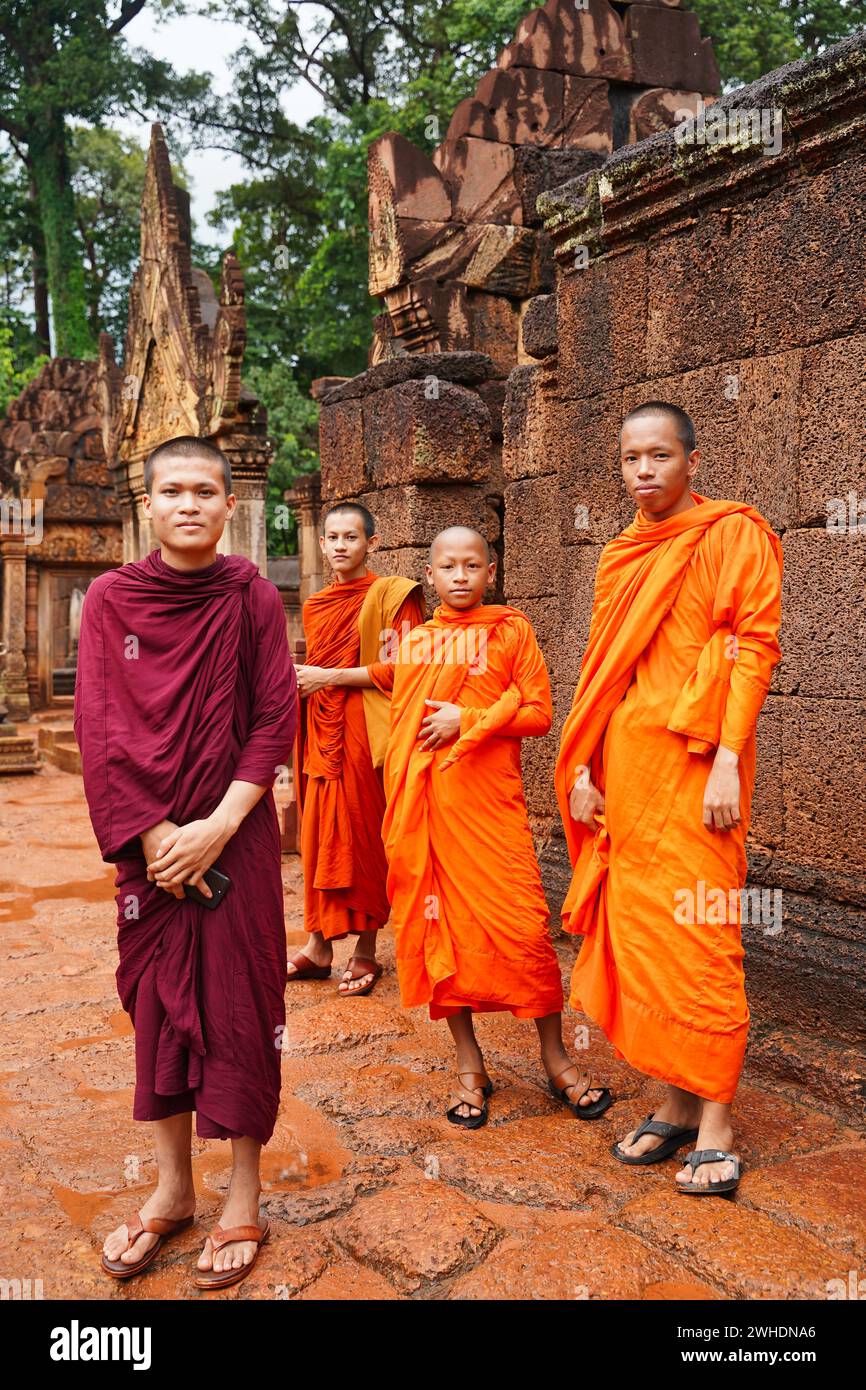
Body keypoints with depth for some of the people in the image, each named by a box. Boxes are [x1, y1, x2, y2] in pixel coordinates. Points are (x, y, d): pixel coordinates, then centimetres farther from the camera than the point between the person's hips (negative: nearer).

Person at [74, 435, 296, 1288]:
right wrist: (150, 833, -11)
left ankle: (244, 1198, 19)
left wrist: (219, 825, -14)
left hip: (236, 838, -2)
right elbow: (98, 727, -3)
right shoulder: (111, 599, 1)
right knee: (154, 999, 10)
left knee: (239, 1004, 3)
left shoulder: (253, 599, -2)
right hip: (146, 841, 2)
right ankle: (171, 1186, 27)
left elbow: (275, 720, -5)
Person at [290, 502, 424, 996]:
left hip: (365, 732, -6)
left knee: (365, 839, -1)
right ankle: (320, 945, 15)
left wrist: (330, 677, -12)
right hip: (322, 733, 6)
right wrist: (300, 681, 10)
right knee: (319, 836, 6)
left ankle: (366, 951, 9)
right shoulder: (315, 607, 17)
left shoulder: (391, 595, -3)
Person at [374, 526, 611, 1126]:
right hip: (419, 803, 4)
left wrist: (467, 721, -11)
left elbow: (539, 713, -2)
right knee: (437, 926, 6)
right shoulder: (412, 643, 14)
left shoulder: (511, 630, 3)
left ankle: (555, 1059, 11)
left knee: (522, 924, -7)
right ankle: (470, 1065, 19)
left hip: (488, 800, -4)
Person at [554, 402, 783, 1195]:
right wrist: (582, 766, 10)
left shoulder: (733, 535, -1)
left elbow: (756, 645, -9)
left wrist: (728, 760, -17)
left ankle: (715, 1125, 6)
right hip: (623, 763, 6)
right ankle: (676, 1104, 20)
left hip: (694, 762, -6)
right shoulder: (622, 557, 17)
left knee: (698, 935, -6)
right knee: (636, 930, 8)